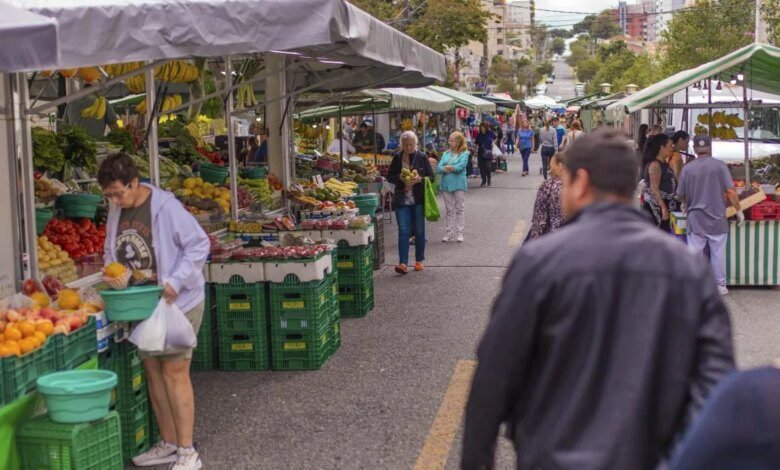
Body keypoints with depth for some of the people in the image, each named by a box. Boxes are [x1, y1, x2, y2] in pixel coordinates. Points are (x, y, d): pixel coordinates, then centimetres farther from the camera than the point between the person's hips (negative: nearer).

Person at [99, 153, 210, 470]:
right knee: (153, 372, 12)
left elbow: (199, 245, -17)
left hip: (177, 303, -7)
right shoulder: (116, 212, 3)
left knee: (174, 373, -5)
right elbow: (112, 251, 17)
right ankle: (168, 444, 24)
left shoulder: (165, 207, -19)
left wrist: (176, 281, -24)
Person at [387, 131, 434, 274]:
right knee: (403, 231, -6)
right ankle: (403, 263, -10)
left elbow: (431, 177, 2)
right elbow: (389, 176, 9)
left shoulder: (422, 157, 0)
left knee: (419, 231, 7)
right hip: (402, 200, 0)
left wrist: (420, 179, -18)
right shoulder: (397, 158, 5)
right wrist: (400, 178, -11)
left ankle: (419, 261, 21)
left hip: (419, 200, 0)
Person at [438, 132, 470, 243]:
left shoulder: (464, 153, -2)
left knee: (459, 208, 3)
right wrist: (453, 168, -15)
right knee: (449, 209, 8)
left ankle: (459, 233, 7)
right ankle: (448, 233, 13)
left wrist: (446, 167, -5)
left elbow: (460, 167, -16)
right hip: (446, 184, 4)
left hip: (459, 185, -4)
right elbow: (439, 168, 1)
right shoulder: (446, 153, 11)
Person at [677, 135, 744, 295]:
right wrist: (739, 210, 2)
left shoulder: (687, 168, -4)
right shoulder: (720, 166, -8)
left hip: (695, 219, 1)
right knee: (718, 252, 9)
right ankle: (720, 285, 16)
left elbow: (681, 195, 6)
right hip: (717, 218, -1)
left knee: (694, 252, 6)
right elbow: (730, 191, -10)